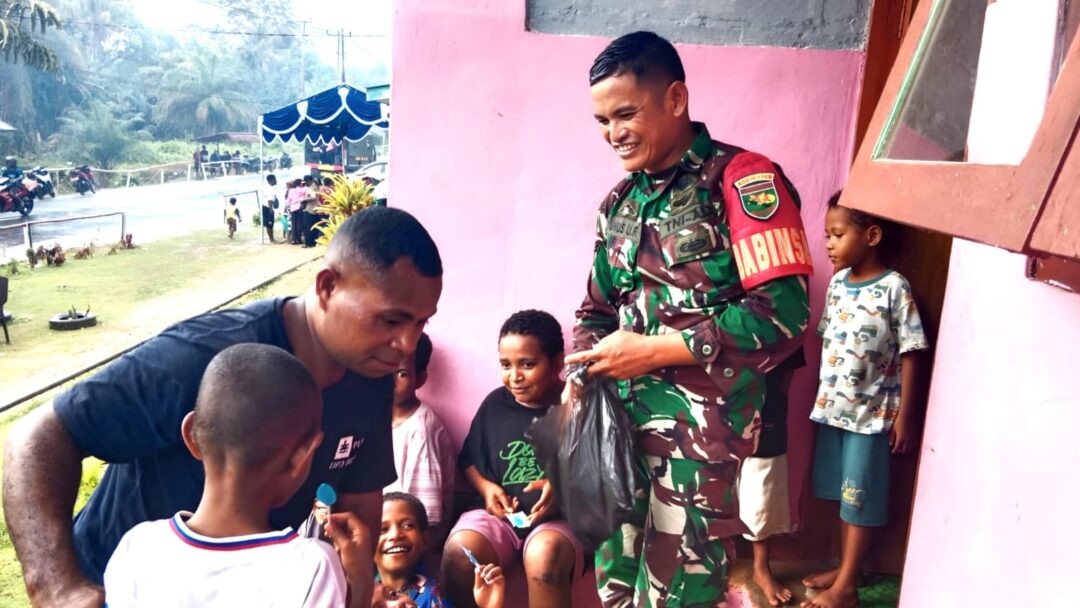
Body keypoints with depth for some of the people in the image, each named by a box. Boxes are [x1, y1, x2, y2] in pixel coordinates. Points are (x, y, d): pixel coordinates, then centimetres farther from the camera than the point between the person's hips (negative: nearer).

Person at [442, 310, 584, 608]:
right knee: (458, 551, -29)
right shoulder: (495, 404, 7)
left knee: (545, 555, -37)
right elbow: (469, 460, 19)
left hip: (559, 516, -2)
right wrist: (486, 486, -1)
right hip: (499, 513, 3)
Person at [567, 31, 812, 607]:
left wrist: (653, 351, -15)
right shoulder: (619, 201, 12)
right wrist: (582, 370, -1)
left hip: (701, 428, -6)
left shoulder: (743, 179, -9)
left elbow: (783, 315, -18)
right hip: (618, 418, 6)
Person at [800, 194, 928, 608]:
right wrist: (822, 397, 10)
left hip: (872, 414, -6)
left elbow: (911, 354, -12)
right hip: (832, 409, 6)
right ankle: (843, 568, 32)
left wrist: (905, 416, -12)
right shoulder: (838, 282, 4)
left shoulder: (894, 288, -15)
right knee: (843, 495, 17)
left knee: (860, 500, 6)